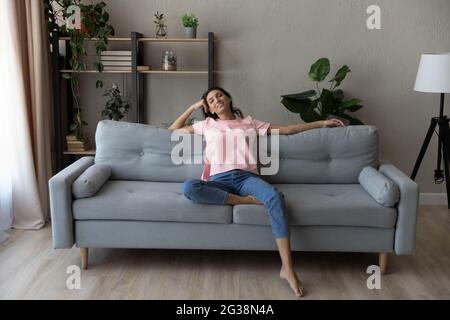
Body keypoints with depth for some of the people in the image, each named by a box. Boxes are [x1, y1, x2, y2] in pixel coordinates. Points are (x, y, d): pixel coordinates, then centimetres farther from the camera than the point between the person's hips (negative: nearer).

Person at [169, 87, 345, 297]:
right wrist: (193, 107, 27)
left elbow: (287, 130, 22)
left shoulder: (249, 122, 24)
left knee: (275, 196, -35)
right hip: (219, 180, 0)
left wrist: (321, 123, 19)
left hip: (246, 177, 0)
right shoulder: (207, 125, 24)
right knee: (188, 187, -35)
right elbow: (173, 130, 31)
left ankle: (287, 268, -38)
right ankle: (246, 200, -28)